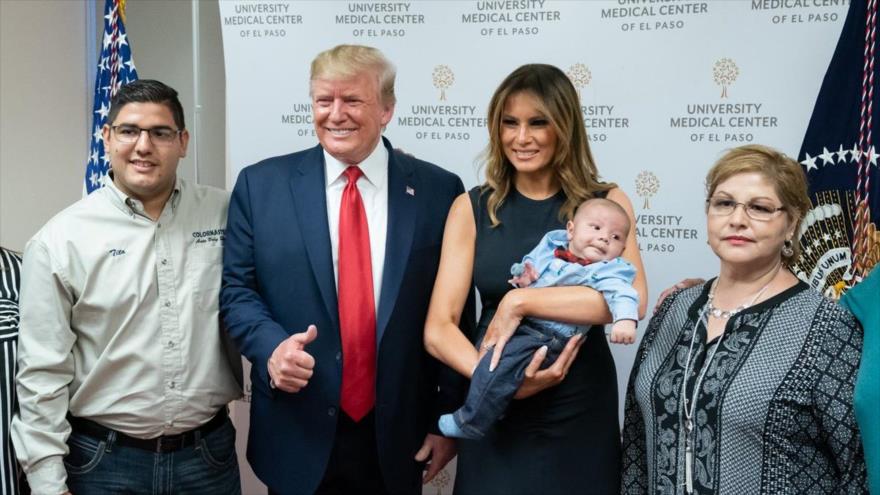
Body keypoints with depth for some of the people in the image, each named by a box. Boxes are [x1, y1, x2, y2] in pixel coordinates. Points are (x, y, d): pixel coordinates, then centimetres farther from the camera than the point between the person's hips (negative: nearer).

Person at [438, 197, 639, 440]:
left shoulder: (607, 270, -7)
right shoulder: (552, 243, 11)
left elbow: (621, 291, -24)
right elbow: (529, 262, 25)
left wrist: (625, 319, -45)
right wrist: (522, 273, 1)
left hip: (548, 336, -8)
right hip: (516, 320, 8)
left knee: (498, 366, -25)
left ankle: (470, 423, -11)